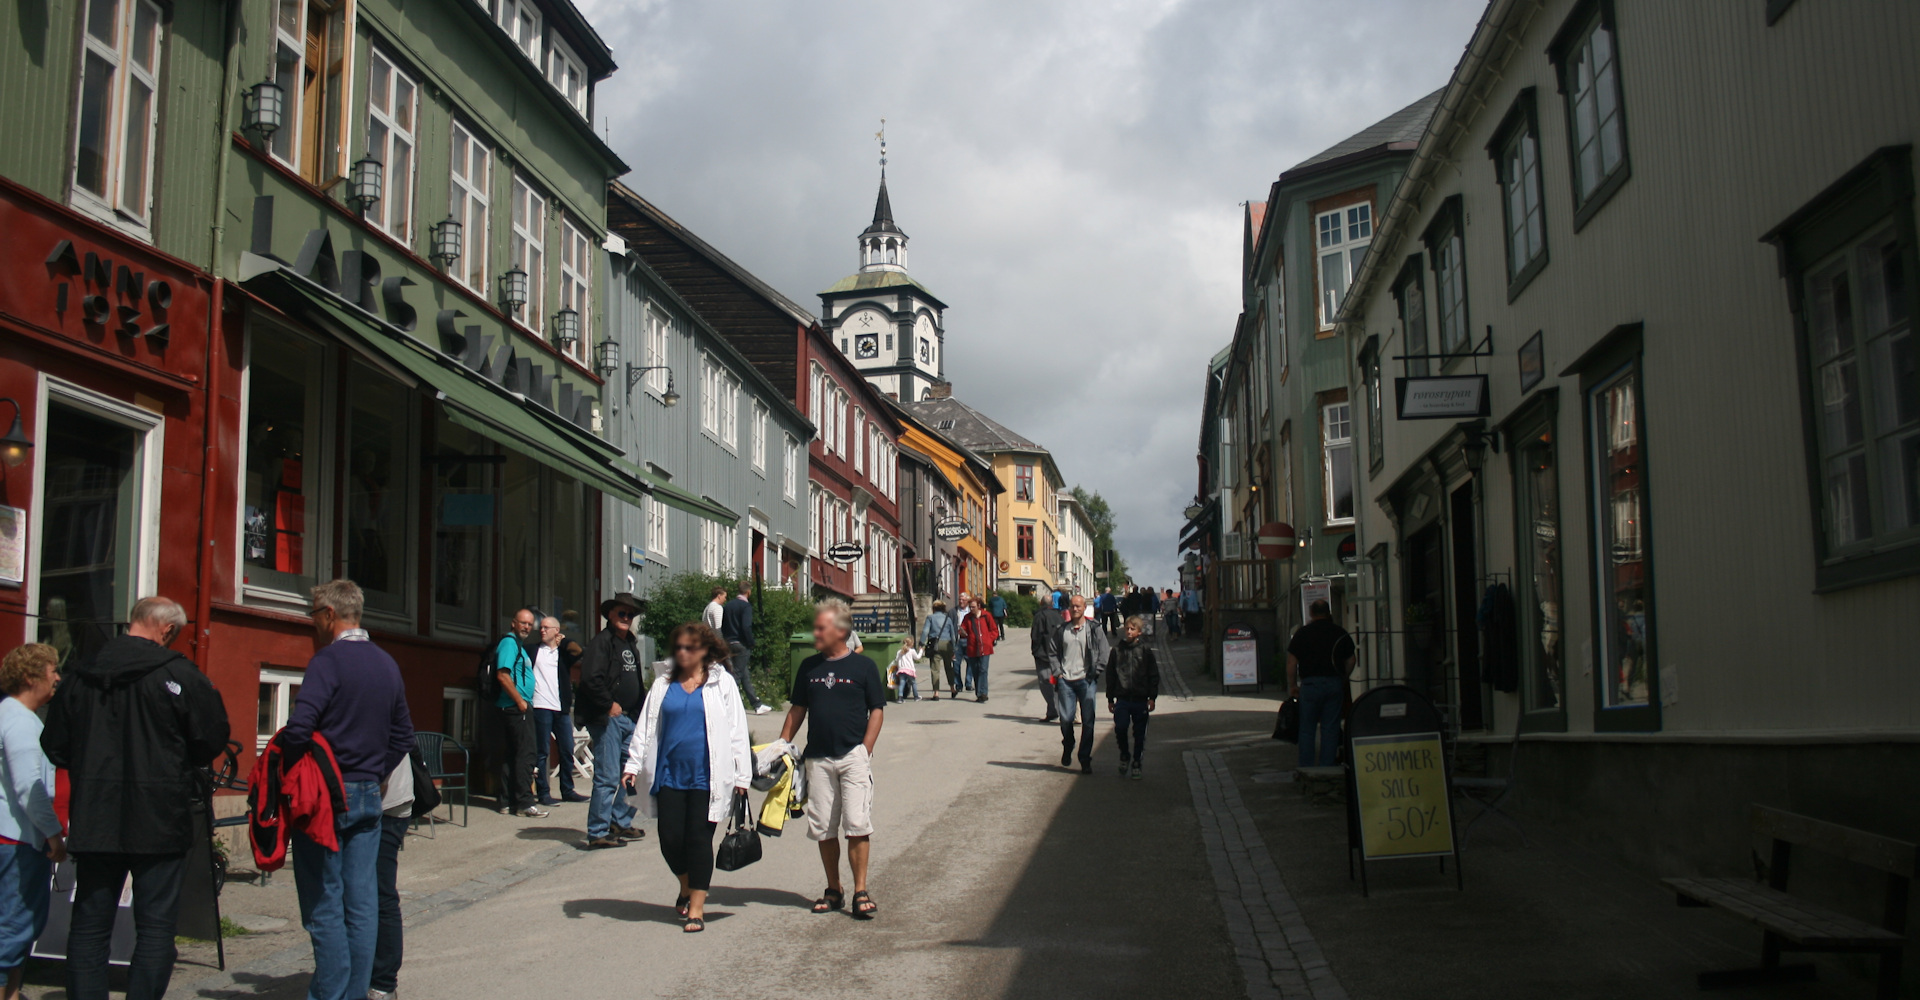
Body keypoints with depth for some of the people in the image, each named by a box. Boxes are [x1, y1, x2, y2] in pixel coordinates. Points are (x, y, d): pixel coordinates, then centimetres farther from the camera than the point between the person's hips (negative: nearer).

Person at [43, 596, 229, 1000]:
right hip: (159, 820, -4)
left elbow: (54, 746, 11)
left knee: (89, 925, 11)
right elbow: (213, 740, -5)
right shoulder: (179, 675, -10)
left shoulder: (80, 676, 6)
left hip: (94, 820, 4)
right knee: (155, 925, 2)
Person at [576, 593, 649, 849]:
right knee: (607, 777, -8)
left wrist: (642, 706, 13)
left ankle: (621, 823, 27)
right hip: (606, 719, -9)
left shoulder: (631, 644, 18)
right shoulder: (601, 642, -10)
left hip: (629, 718, 9)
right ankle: (597, 833, -3)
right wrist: (609, 705, -16)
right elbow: (590, 679, -21)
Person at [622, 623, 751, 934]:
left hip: (706, 776, -3)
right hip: (669, 774, 3)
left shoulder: (722, 683, 3)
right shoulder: (663, 683, 10)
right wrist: (633, 765, 3)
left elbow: (737, 730, 2)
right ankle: (686, 887, 30)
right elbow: (645, 726, 12)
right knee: (670, 838, 1)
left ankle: (696, 908, 8)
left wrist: (741, 775, -2)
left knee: (699, 839, -1)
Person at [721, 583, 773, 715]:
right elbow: (746, 626, -21)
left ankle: (757, 705, 18)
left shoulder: (728, 605, 12)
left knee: (745, 675, 12)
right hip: (741, 644, -8)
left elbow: (722, 625, 13)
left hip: (729, 643, 8)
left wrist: (726, 641, 17)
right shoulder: (746, 606, -11)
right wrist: (751, 643, -11)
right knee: (738, 674, -3)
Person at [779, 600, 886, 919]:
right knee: (824, 828, 6)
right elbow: (798, 709, 17)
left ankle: (861, 891, 0)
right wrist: (782, 744, 8)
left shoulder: (863, 666, 0)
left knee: (857, 825, -8)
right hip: (817, 758, 4)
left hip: (853, 755, -4)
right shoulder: (808, 667, 10)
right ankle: (833, 891, 18)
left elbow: (876, 710, 0)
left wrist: (865, 750, -8)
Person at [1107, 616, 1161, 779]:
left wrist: (1152, 697, -1)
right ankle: (1124, 755, 10)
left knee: (1139, 733, 4)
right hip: (1122, 698, 0)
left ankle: (1136, 762, 19)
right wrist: (1110, 698, 10)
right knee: (1120, 728, -14)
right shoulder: (1117, 650, 6)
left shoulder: (1145, 650, 1)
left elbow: (1154, 675, 4)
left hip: (1141, 700, 0)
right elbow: (1110, 675, 11)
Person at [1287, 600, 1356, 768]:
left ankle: (1306, 768, 4)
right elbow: (1350, 662, 10)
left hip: (1311, 684, -2)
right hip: (1335, 683, 2)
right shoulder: (1340, 633, 6)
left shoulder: (1302, 633, 0)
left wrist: (1292, 685, 7)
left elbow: (1291, 662, -2)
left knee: (1307, 729, 5)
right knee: (1330, 728, 6)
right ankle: (1326, 767, 4)